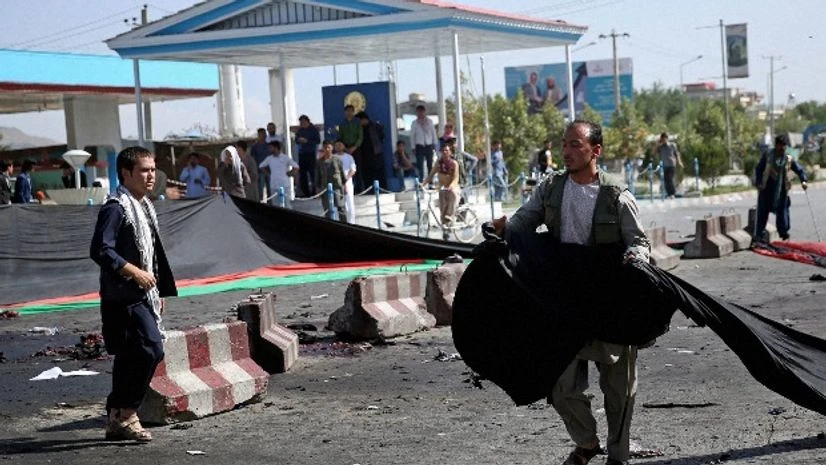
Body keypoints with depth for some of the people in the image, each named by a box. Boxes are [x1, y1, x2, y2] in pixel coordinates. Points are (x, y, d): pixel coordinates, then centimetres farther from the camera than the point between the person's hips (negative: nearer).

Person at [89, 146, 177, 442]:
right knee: (151, 349, -16)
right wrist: (134, 272, -21)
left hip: (142, 295, 10)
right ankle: (126, 415, -6)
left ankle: (116, 420, 18)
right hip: (123, 296, -10)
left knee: (129, 357, 11)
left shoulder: (144, 207, 17)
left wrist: (160, 291, 22)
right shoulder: (115, 208, -13)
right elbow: (100, 250, -21)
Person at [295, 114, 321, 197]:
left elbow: (318, 140, -8)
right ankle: (306, 193, 8)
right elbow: (296, 140, 18)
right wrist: (299, 140, -6)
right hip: (302, 153, 5)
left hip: (312, 153, -5)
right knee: (303, 173, 1)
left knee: (312, 173, -9)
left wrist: (307, 141, -15)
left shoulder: (313, 129, -2)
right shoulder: (300, 130, 12)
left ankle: (314, 192, -5)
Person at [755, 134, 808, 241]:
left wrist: (803, 181, -12)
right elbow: (759, 169, 0)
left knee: (782, 211, 5)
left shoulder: (789, 159, 3)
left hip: (782, 190, 1)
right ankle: (759, 234, 10)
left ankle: (784, 233, 16)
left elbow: (799, 170, 6)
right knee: (763, 211, 2)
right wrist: (758, 183, -12)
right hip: (766, 189, -1)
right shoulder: (768, 155, -1)